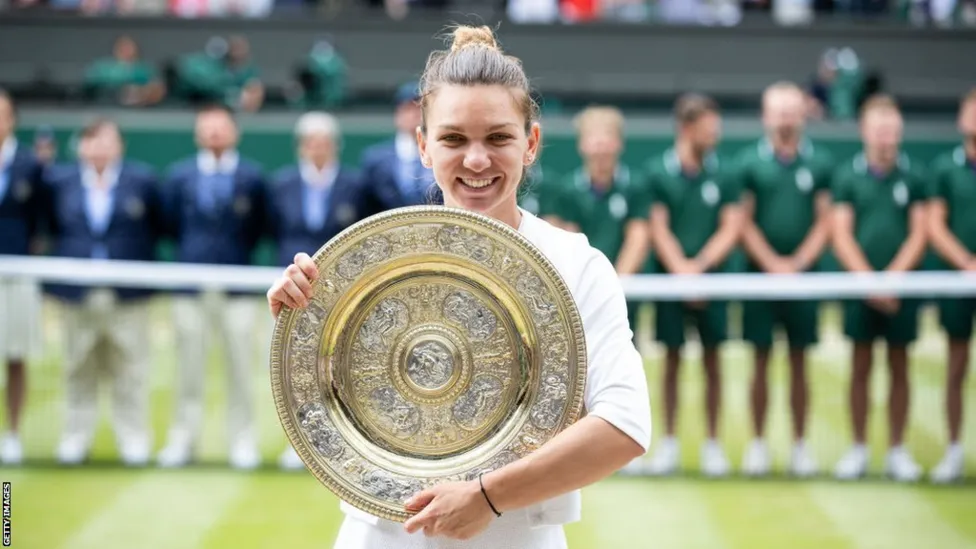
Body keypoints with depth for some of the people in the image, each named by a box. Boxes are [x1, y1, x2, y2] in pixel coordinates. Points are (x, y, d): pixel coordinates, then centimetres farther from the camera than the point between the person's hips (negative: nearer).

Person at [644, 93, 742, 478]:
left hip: (711, 278, 1)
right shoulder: (659, 172, -2)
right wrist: (680, 269, -16)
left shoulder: (722, 174, 1)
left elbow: (731, 228, -1)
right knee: (672, 359, 5)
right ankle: (669, 442, 12)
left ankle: (712, 443, 11)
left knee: (711, 360, 4)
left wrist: (699, 266, -11)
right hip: (670, 277, -1)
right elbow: (658, 229, -4)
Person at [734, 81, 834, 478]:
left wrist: (799, 261, -8)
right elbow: (745, 222, 1)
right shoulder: (750, 162, 1)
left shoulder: (819, 163, 4)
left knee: (799, 362, 5)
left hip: (804, 274, 1)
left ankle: (800, 445, 11)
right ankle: (758, 443, 9)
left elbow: (824, 221, 4)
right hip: (759, 274, -1)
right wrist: (771, 263, -10)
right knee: (761, 360, 2)